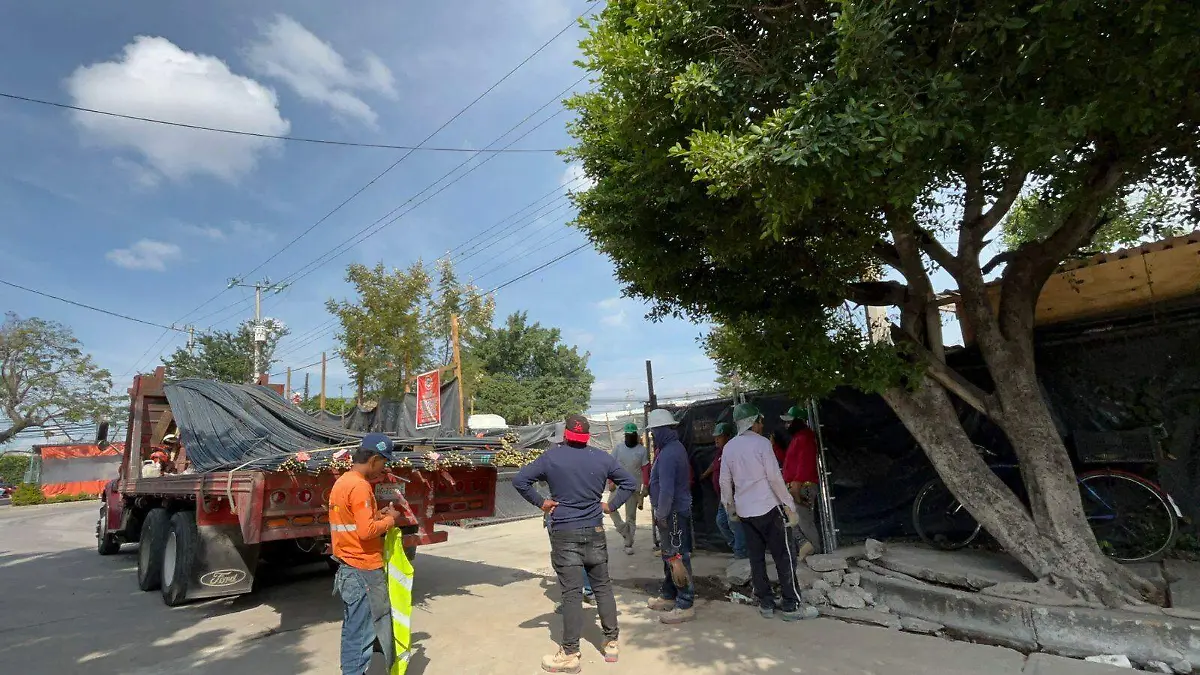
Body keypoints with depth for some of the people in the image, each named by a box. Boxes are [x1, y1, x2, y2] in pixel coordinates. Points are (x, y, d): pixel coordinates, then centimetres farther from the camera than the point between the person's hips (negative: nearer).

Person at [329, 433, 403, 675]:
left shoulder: (342, 482, 9)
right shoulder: (360, 486, -22)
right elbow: (366, 530, -26)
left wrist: (376, 515, 9)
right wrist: (389, 520, -10)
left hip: (349, 567, 10)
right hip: (363, 569, -10)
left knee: (354, 627, 22)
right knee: (361, 631, 2)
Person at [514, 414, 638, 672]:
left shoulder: (551, 457, -7)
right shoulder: (602, 458, 0)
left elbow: (519, 480, -11)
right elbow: (630, 482, 4)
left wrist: (540, 502, -4)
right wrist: (611, 505, 6)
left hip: (564, 534, -2)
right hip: (594, 532, 2)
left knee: (572, 593, 1)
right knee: (603, 587, 14)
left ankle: (570, 654, 8)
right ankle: (611, 643, 23)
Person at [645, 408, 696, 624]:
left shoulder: (668, 454, -22)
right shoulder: (675, 447, 11)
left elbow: (666, 489, -25)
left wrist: (661, 515, -18)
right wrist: (661, 513, 19)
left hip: (674, 513, -11)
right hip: (673, 511, 11)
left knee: (677, 557, -2)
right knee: (669, 554, 20)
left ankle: (685, 605, 6)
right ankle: (668, 596, 32)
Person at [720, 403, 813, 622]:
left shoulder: (729, 447, 4)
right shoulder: (761, 443, -12)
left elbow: (725, 481, 8)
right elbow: (775, 478, -13)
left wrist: (730, 507, 21)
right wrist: (789, 506, -6)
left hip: (745, 511, 6)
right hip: (768, 508, -5)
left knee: (756, 558, 11)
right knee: (783, 557, 4)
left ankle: (766, 604, 17)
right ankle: (791, 606, 8)